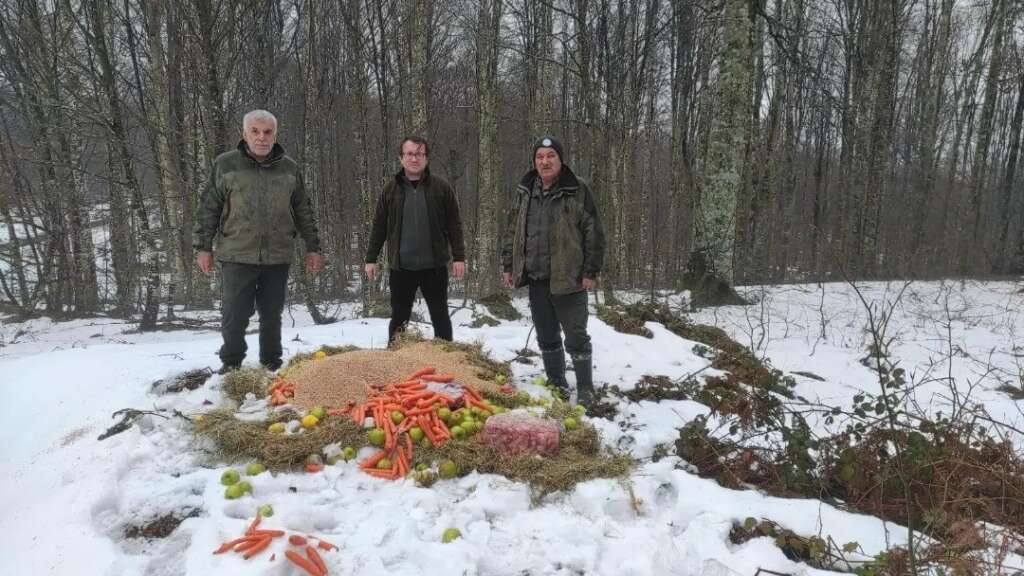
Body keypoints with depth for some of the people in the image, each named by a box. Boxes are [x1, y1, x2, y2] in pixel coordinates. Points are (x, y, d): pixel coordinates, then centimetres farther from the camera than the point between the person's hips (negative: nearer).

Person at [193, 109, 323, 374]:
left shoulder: (290, 168, 7)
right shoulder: (225, 164, 0)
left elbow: (303, 212, 12)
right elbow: (208, 209, 3)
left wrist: (312, 247, 10)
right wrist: (203, 246, 0)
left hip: (278, 257, 2)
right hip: (237, 255, -2)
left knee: (272, 315, 12)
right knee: (235, 315, 4)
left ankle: (271, 364, 25)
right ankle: (230, 364, 21)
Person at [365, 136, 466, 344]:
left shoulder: (441, 187, 0)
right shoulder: (391, 188, 4)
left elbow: (454, 224, 1)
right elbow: (379, 226, 7)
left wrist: (459, 257, -4)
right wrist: (371, 258, 5)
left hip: (434, 266, -1)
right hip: (401, 267, 1)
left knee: (440, 315, 9)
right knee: (399, 317, 9)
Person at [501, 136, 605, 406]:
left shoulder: (577, 191, -5)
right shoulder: (523, 192, 9)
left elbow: (594, 234, -6)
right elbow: (511, 232, 15)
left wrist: (591, 271, -10)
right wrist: (508, 266, 12)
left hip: (568, 278, -5)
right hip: (536, 279, 5)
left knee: (576, 338, 2)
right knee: (547, 337, 14)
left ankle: (585, 391, 15)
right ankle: (557, 386, 28)